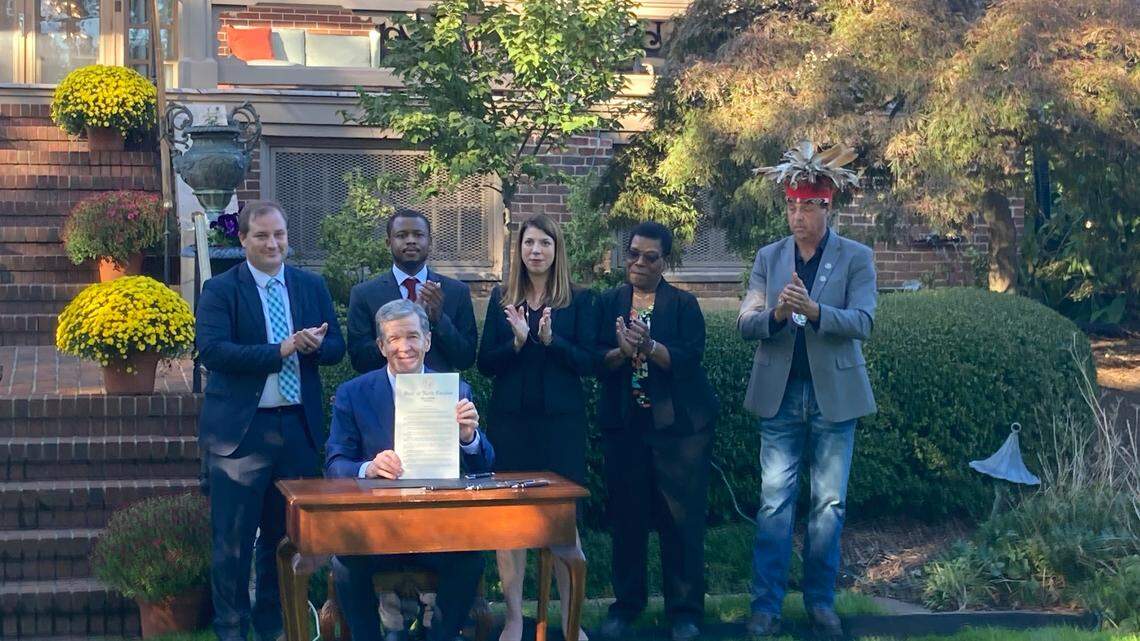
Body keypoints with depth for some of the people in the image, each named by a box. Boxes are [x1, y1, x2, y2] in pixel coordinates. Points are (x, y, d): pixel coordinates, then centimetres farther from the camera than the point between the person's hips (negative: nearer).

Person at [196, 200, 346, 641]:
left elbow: (336, 347, 8)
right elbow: (212, 351, -16)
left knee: (285, 534, 13)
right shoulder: (220, 290, -3)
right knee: (232, 539, 0)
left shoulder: (312, 286, 11)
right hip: (240, 430, -4)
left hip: (298, 427, 4)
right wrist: (283, 350, -22)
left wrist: (314, 345, -16)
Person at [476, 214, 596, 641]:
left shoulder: (578, 300, 4)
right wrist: (517, 341, -15)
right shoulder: (501, 300, 8)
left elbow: (588, 362, -3)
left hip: (561, 418, -1)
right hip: (511, 418, 1)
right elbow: (485, 363, 3)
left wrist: (550, 339, -18)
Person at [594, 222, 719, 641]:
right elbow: (596, 360, -2)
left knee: (682, 518, -2)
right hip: (624, 424, 2)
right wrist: (620, 353, -22)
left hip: (678, 424, -2)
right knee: (626, 516, 6)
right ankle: (627, 602, 20)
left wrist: (650, 346, -27)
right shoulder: (608, 303, 9)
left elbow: (690, 358, -11)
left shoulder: (684, 304, 3)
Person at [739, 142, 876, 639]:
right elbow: (745, 323, 0)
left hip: (833, 396, -1)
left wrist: (813, 309, -27)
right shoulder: (769, 257, 6)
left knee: (829, 504, 6)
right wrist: (776, 313, -22)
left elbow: (862, 323, -11)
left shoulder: (856, 258, -1)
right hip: (780, 396, 1)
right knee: (774, 502, 1)